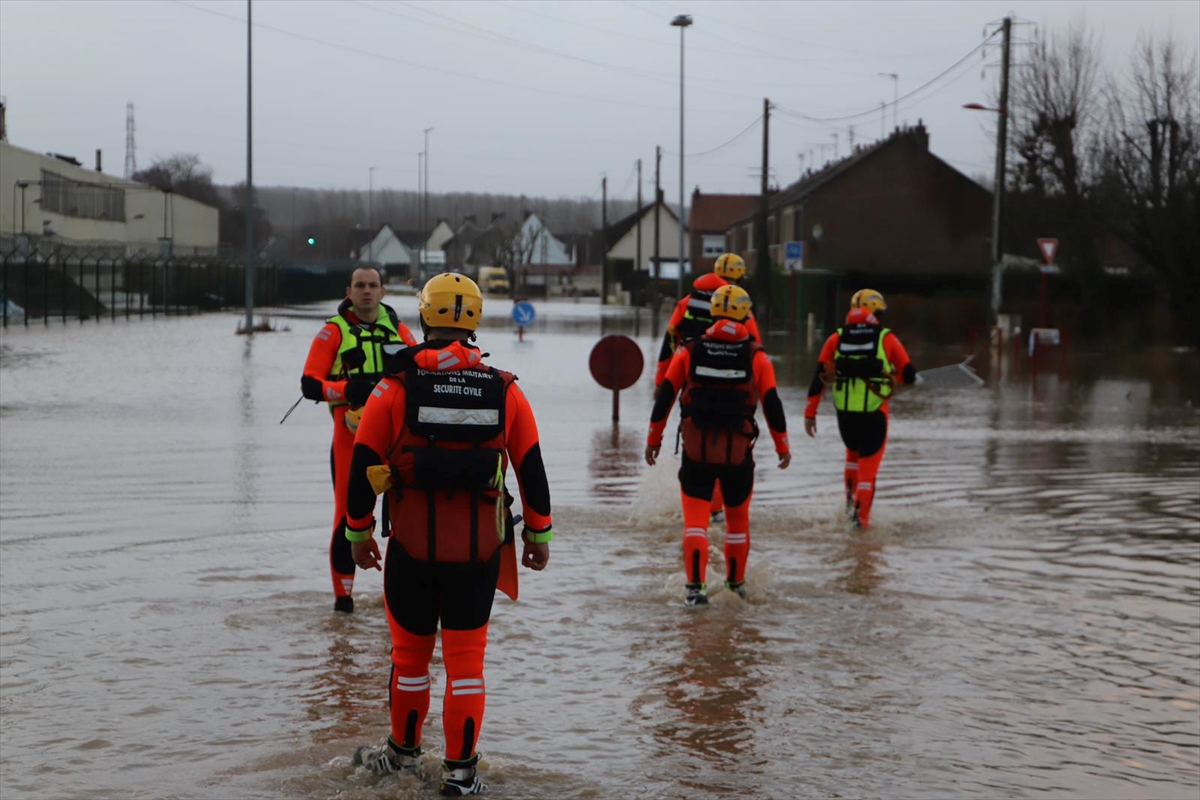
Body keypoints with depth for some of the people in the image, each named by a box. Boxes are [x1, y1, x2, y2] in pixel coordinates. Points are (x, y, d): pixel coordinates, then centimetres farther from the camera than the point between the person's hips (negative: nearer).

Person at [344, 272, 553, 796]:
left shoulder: (395, 388, -7)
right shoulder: (505, 390, -2)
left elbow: (363, 467, -2)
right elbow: (532, 469, 4)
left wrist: (358, 533, 11)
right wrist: (539, 534, 16)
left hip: (412, 548, -1)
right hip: (479, 551, 1)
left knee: (410, 651, 15)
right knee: (466, 655, 8)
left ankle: (403, 751, 32)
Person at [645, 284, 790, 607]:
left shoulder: (689, 352, 0)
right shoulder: (756, 356, -2)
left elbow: (664, 396, 2)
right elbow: (772, 404, 0)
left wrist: (654, 438, 13)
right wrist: (783, 447, 11)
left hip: (696, 450, 0)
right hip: (738, 453, 1)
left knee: (695, 518, 2)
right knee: (738, 517, 19)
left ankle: (695, 586, -11)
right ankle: (736, 582, 31)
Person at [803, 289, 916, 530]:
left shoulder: (836, 338, 3)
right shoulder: (887, 339, -3)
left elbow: (820, 377, 0)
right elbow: (909, 375, -2)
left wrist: (810, 413, 3)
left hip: (844, 412, 3)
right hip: (874, 413, -3)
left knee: (853, 452, 29)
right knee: (869, 461, 9)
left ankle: (851, 499, 25)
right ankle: (861, 514, 3)